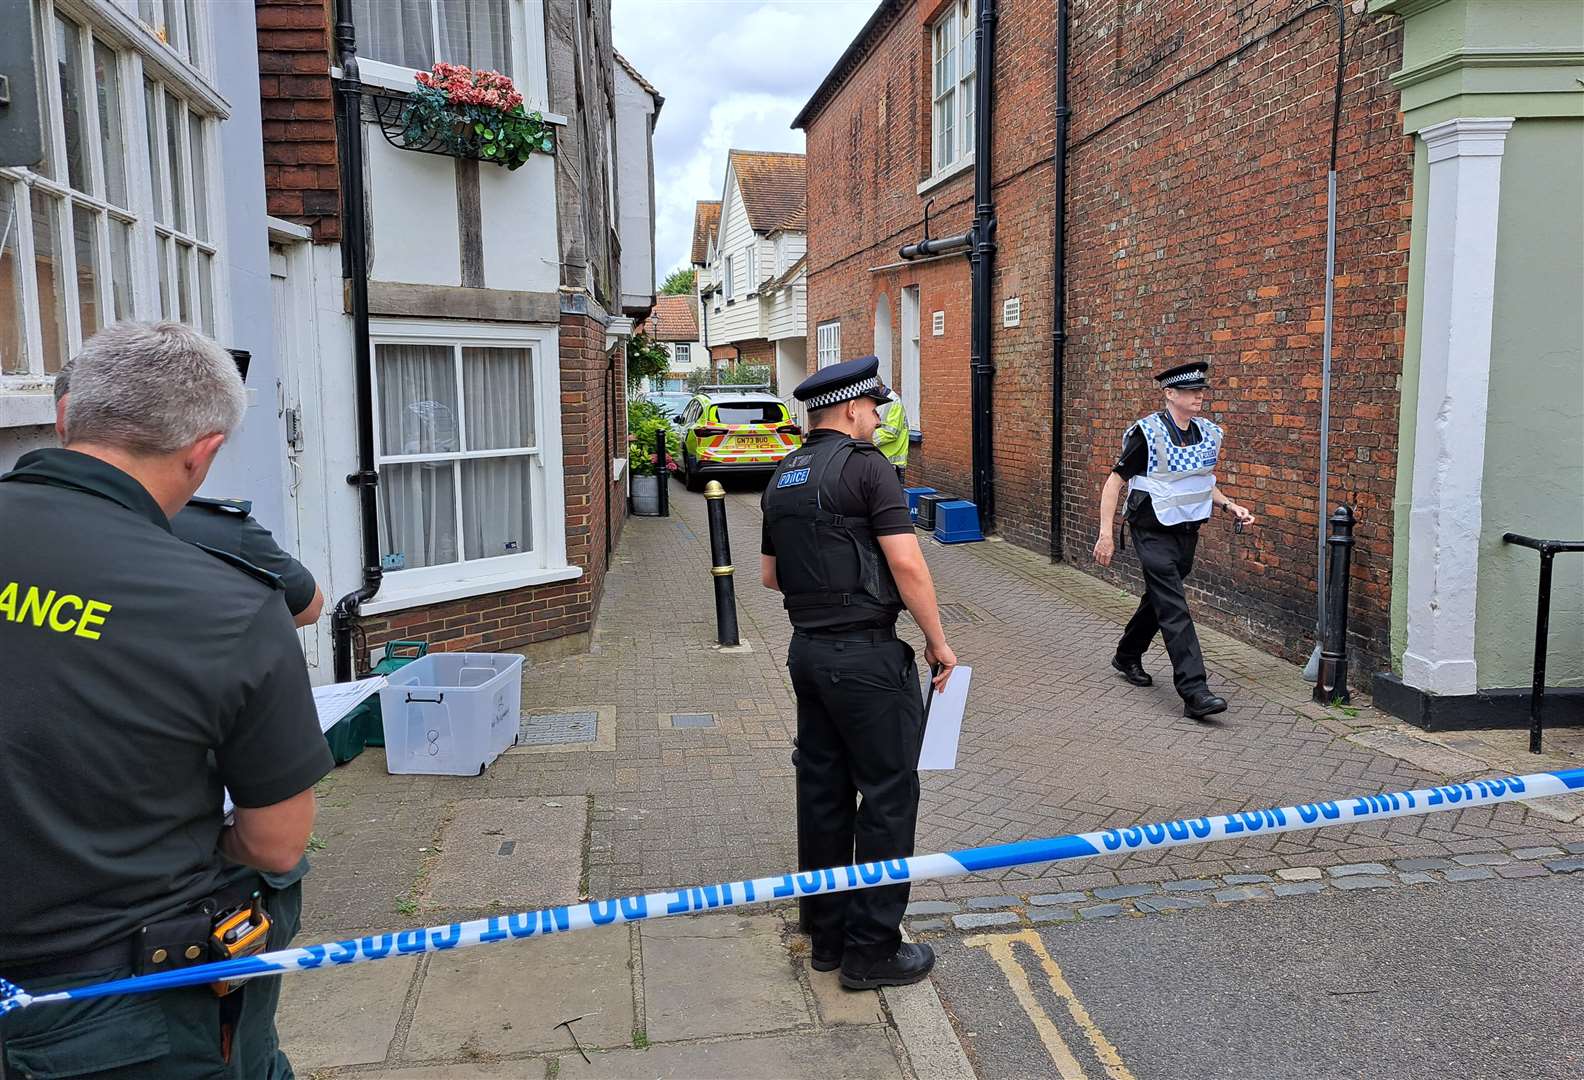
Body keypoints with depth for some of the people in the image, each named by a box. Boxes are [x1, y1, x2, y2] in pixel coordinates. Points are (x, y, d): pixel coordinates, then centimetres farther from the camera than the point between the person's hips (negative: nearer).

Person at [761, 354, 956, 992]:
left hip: (807, 649, 8)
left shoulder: (783, 478, 12)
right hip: (866, 654, -8)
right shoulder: (864, 465, -12)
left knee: (823, 792, 14)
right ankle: (873, 950, 9)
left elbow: (770, 575, 18)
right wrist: (937, 640, -8)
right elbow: (906, 564, -17)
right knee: (887, 796, 2)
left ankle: (828, 934, 25)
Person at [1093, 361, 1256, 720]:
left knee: (1159, 600, 19)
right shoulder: (1148, 433, -15)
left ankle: (1127, 657, 41)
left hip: (1187, 532, 7)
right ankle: (1194, 693, -16)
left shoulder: (1209, 433, 6)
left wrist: (1230, 506, 5)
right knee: (1174, 609, -13)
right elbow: (1114, 482, -12)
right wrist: (1105, 534, -17)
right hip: (1154, 532, -7)